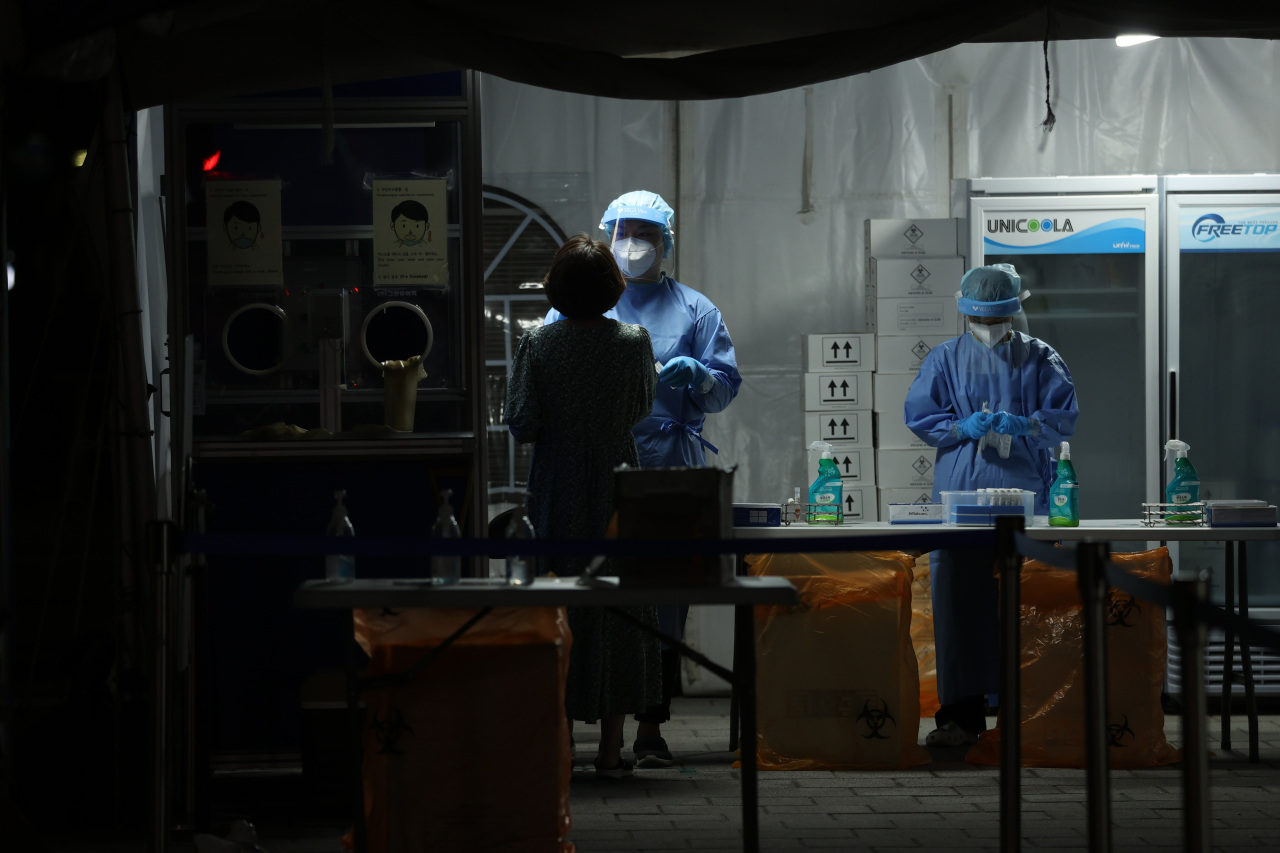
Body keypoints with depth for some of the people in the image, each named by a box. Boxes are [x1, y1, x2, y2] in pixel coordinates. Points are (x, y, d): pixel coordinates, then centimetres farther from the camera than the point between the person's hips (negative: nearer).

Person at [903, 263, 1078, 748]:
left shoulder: (1039, 359, 9)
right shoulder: (946, 359, 10)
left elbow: (1065, 416, 3)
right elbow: (919, 416, 7)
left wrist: (1025, 425, -16)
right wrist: (962, 427, -11)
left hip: (1022, 493, 0)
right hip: (960, 493, 0)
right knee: (958, 598, -6)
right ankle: (962, 714, -4)